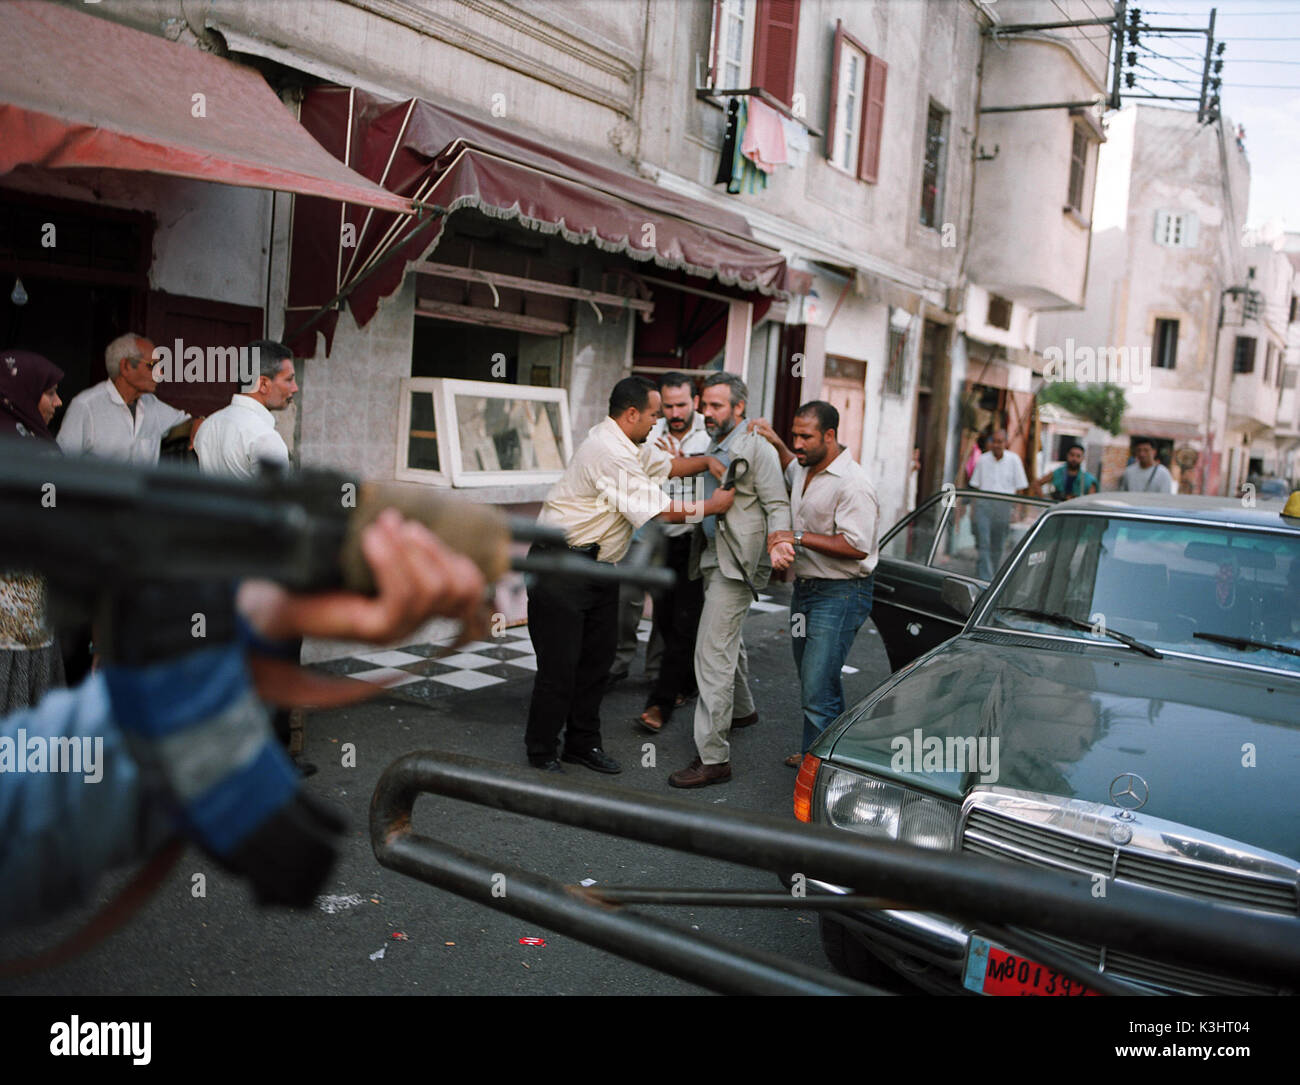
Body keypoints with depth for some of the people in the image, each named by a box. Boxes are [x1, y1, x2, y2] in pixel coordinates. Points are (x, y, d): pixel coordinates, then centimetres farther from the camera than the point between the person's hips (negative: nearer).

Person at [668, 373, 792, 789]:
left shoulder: (756, 448, -11)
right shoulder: (712, 447, 14)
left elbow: (777, 504, -13)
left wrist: (777, 545, -29)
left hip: (736, 563, -9)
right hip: (713, 558, 9)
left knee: (713, 653, -13)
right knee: (729, 641, 25)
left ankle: (712, 756, -10)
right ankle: (742, 710, 49)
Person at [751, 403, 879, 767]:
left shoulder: (853, 484, -20)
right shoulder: (805, 469, 9)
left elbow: (857, 546, -26)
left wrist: (799, 538, -24)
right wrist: (776, 443, 20)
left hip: (840, 595, -9)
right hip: (804, 587, 9)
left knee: (818, 688, -11)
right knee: (811, 679, 18)